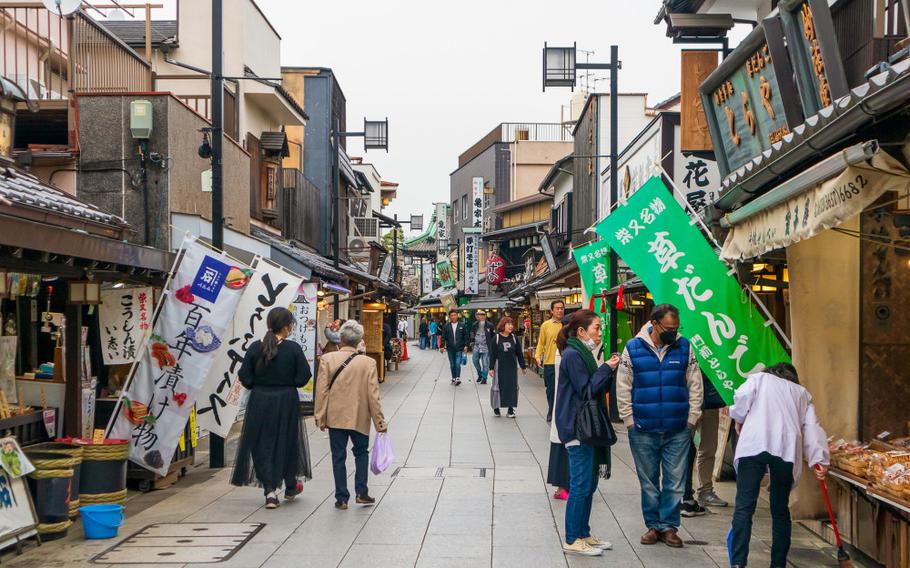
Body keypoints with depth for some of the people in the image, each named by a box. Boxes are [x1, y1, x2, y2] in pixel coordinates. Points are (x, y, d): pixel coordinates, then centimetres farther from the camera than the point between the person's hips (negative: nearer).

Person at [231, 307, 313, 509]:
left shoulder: (255, 347, -6)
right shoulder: (293, 349, -12)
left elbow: (245, 378, -6)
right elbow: (303, 377, -11)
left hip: (259, 401, 1)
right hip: (286, 401, -1)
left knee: (262, 444, 9)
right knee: (287, 441, 16)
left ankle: (270, 490, -1)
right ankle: (290, 487, 32)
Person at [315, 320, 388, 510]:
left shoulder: (327, 359, -8)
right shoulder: (368, 363, -9)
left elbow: (321, 390, -7)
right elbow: (373, 395, -7)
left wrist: (320, 417, 1)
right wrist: (379, 422, 1)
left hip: (335, 416, 0)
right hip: (359, 417, 0)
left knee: (338, 457, 8)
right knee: (361, 452, 20)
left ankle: (342, 498, 10)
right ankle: (361, 492, 13)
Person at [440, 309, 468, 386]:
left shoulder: (462, 325, 2)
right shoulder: (446, 326, 3)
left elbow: (465, 336, 4)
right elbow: (443, 337, 4)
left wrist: (465, 346, -3)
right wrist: (442, 346, -4)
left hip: (459, 349, -2)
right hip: (450, 349, 2)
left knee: (458, 364, -12)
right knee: (452, 365, 8)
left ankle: (458, 378, -9)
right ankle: (453, 378, 18)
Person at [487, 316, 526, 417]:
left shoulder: (514, 338, 2)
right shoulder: (496, 338, -5)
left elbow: (519, 353, 7)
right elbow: (492, 354, -4)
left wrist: (523, 366, 8)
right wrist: (491, 368, -7)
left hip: (512, 367, 2)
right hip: (500, 367, -2)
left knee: (512, 387, 3)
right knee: (498, 386, 5)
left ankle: (511, 409, 10)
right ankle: (496, 407, 19)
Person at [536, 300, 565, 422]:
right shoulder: (545, 325, 2)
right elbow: (541, 343, 5)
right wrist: (538, 356, -5)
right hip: (550, 363, 0)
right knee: (551, 390, 9)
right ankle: (551, 412, 24)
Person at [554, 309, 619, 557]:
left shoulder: (583, 354, 15)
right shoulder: (573, 355, -15)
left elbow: (598, 388, 16)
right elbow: (586, 390, -18)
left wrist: (609, 371, 2)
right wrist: (606, 369, -13)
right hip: (578, 428, -10)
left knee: (588, 484, 14)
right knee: (581, 485, -5)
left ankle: (583, 534, 22)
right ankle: (573, 540, 3)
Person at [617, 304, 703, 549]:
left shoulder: (684, 348, 2)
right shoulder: (633, 349, -2)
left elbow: (695, 386, 6)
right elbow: (623, 388, 2)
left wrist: (691, 420, 2)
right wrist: (629, 421, 0)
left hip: (678, 431, 1)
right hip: (643, 431, 0)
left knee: (675, 482, 4)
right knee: (649, 482, 9)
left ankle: (669, 526, 16)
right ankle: (653, 525, 21)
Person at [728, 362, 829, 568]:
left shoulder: (760, 378, 24)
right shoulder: (802, 393, 30)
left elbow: (742, 395, 2)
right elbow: (812, 426, 16)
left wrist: (738, 418, 19)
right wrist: (819, 459, 9)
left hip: (753, 445, -2)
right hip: (787, 449, 3)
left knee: (744, 507, -6)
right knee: (780, 510, 14)